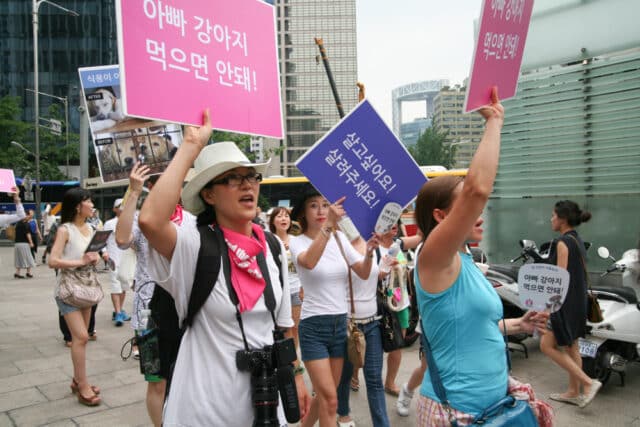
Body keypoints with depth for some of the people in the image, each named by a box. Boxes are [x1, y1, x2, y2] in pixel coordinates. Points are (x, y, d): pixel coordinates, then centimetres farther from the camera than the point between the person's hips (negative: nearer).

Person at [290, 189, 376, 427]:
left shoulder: (340, 238, 6)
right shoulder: (297, 242, -9)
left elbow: (363, 274, 3)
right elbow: (309, 262, -32)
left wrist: (369, 252, -17)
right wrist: (328, 225, -43)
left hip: (340, 323, 5)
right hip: (313, 326, -5)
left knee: (326, 395, 17)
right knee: (330, 400, -9)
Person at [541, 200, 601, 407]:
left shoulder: (563, 242, -17)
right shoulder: (578, 241, 11)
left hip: (565, 302, -10)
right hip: (578, 301, 10)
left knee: (547, 345, -4)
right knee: (571, 347, 15)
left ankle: (588, 383, -4)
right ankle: (574, 392, 23)